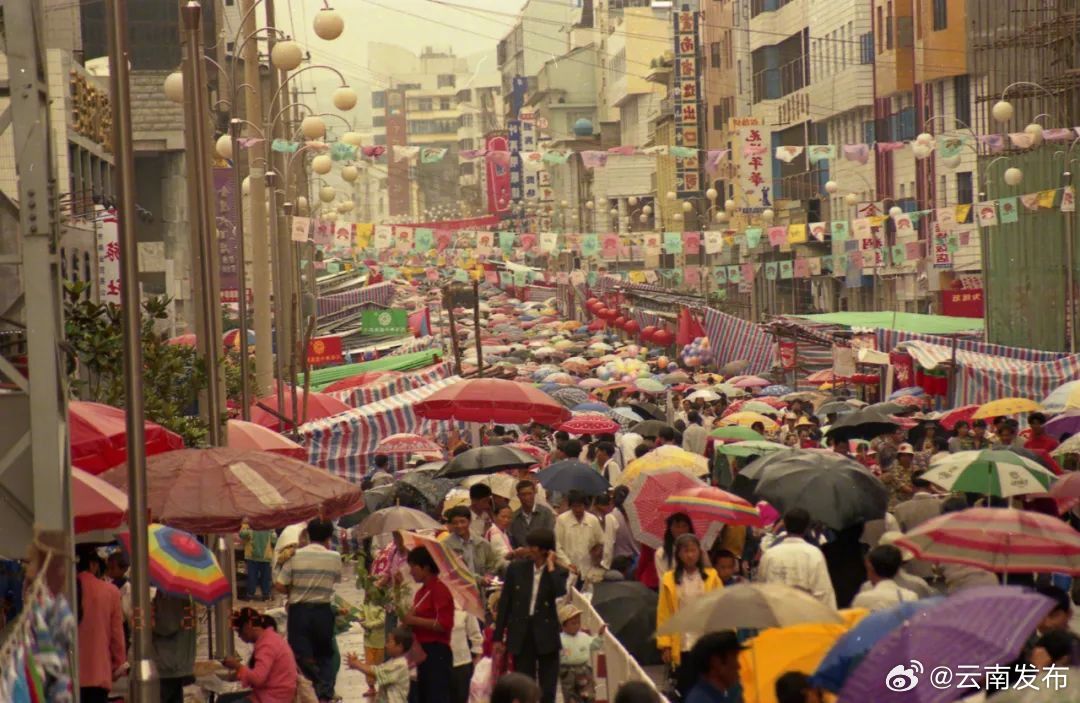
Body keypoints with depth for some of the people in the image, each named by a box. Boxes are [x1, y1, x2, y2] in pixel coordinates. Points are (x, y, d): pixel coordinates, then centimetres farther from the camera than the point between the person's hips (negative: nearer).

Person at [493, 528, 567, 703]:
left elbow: (560, 593, -23)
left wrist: (551, 567, -13)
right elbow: (504, 603, 4)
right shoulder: (516, 568, 2)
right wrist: (498, 637, 3)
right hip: (521, 633, 1)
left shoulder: (558, 572, -1)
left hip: (546, 634, -1)